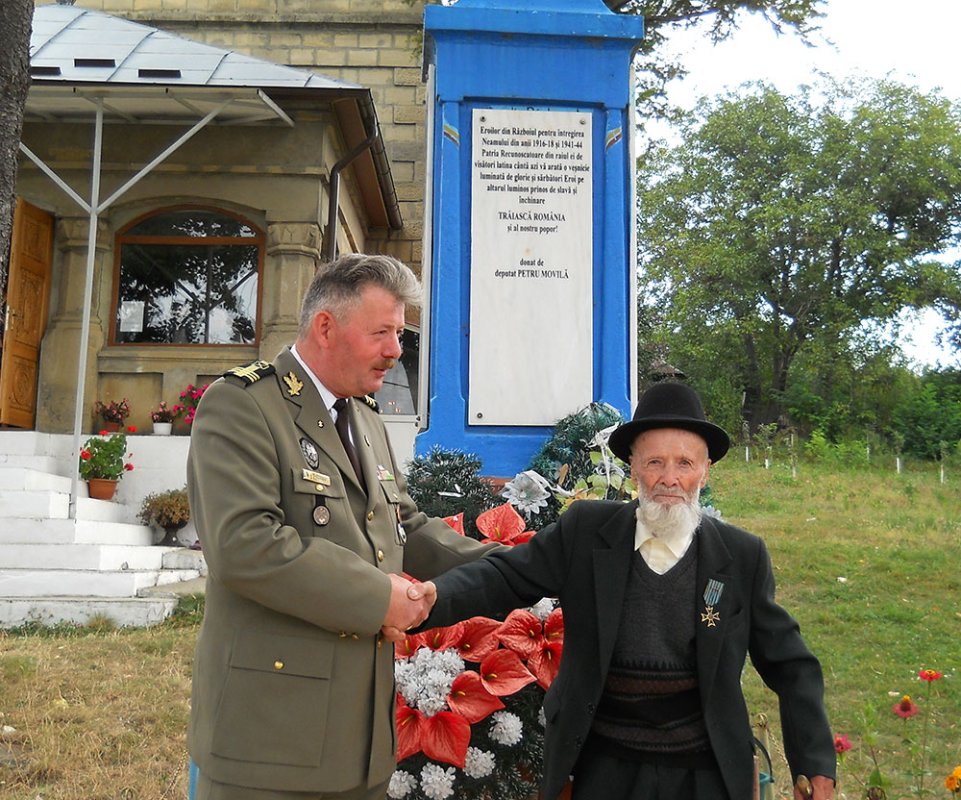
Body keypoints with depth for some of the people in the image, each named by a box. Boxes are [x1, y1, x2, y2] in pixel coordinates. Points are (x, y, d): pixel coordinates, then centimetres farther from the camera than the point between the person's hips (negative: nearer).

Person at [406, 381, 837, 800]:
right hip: (603, 764, 0)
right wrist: (437, 595, -24)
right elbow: (506, 576, -5)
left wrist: (815, 764, -2)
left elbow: (788, 665, 2)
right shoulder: (585, 530, -5)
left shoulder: (744, 557, -4)